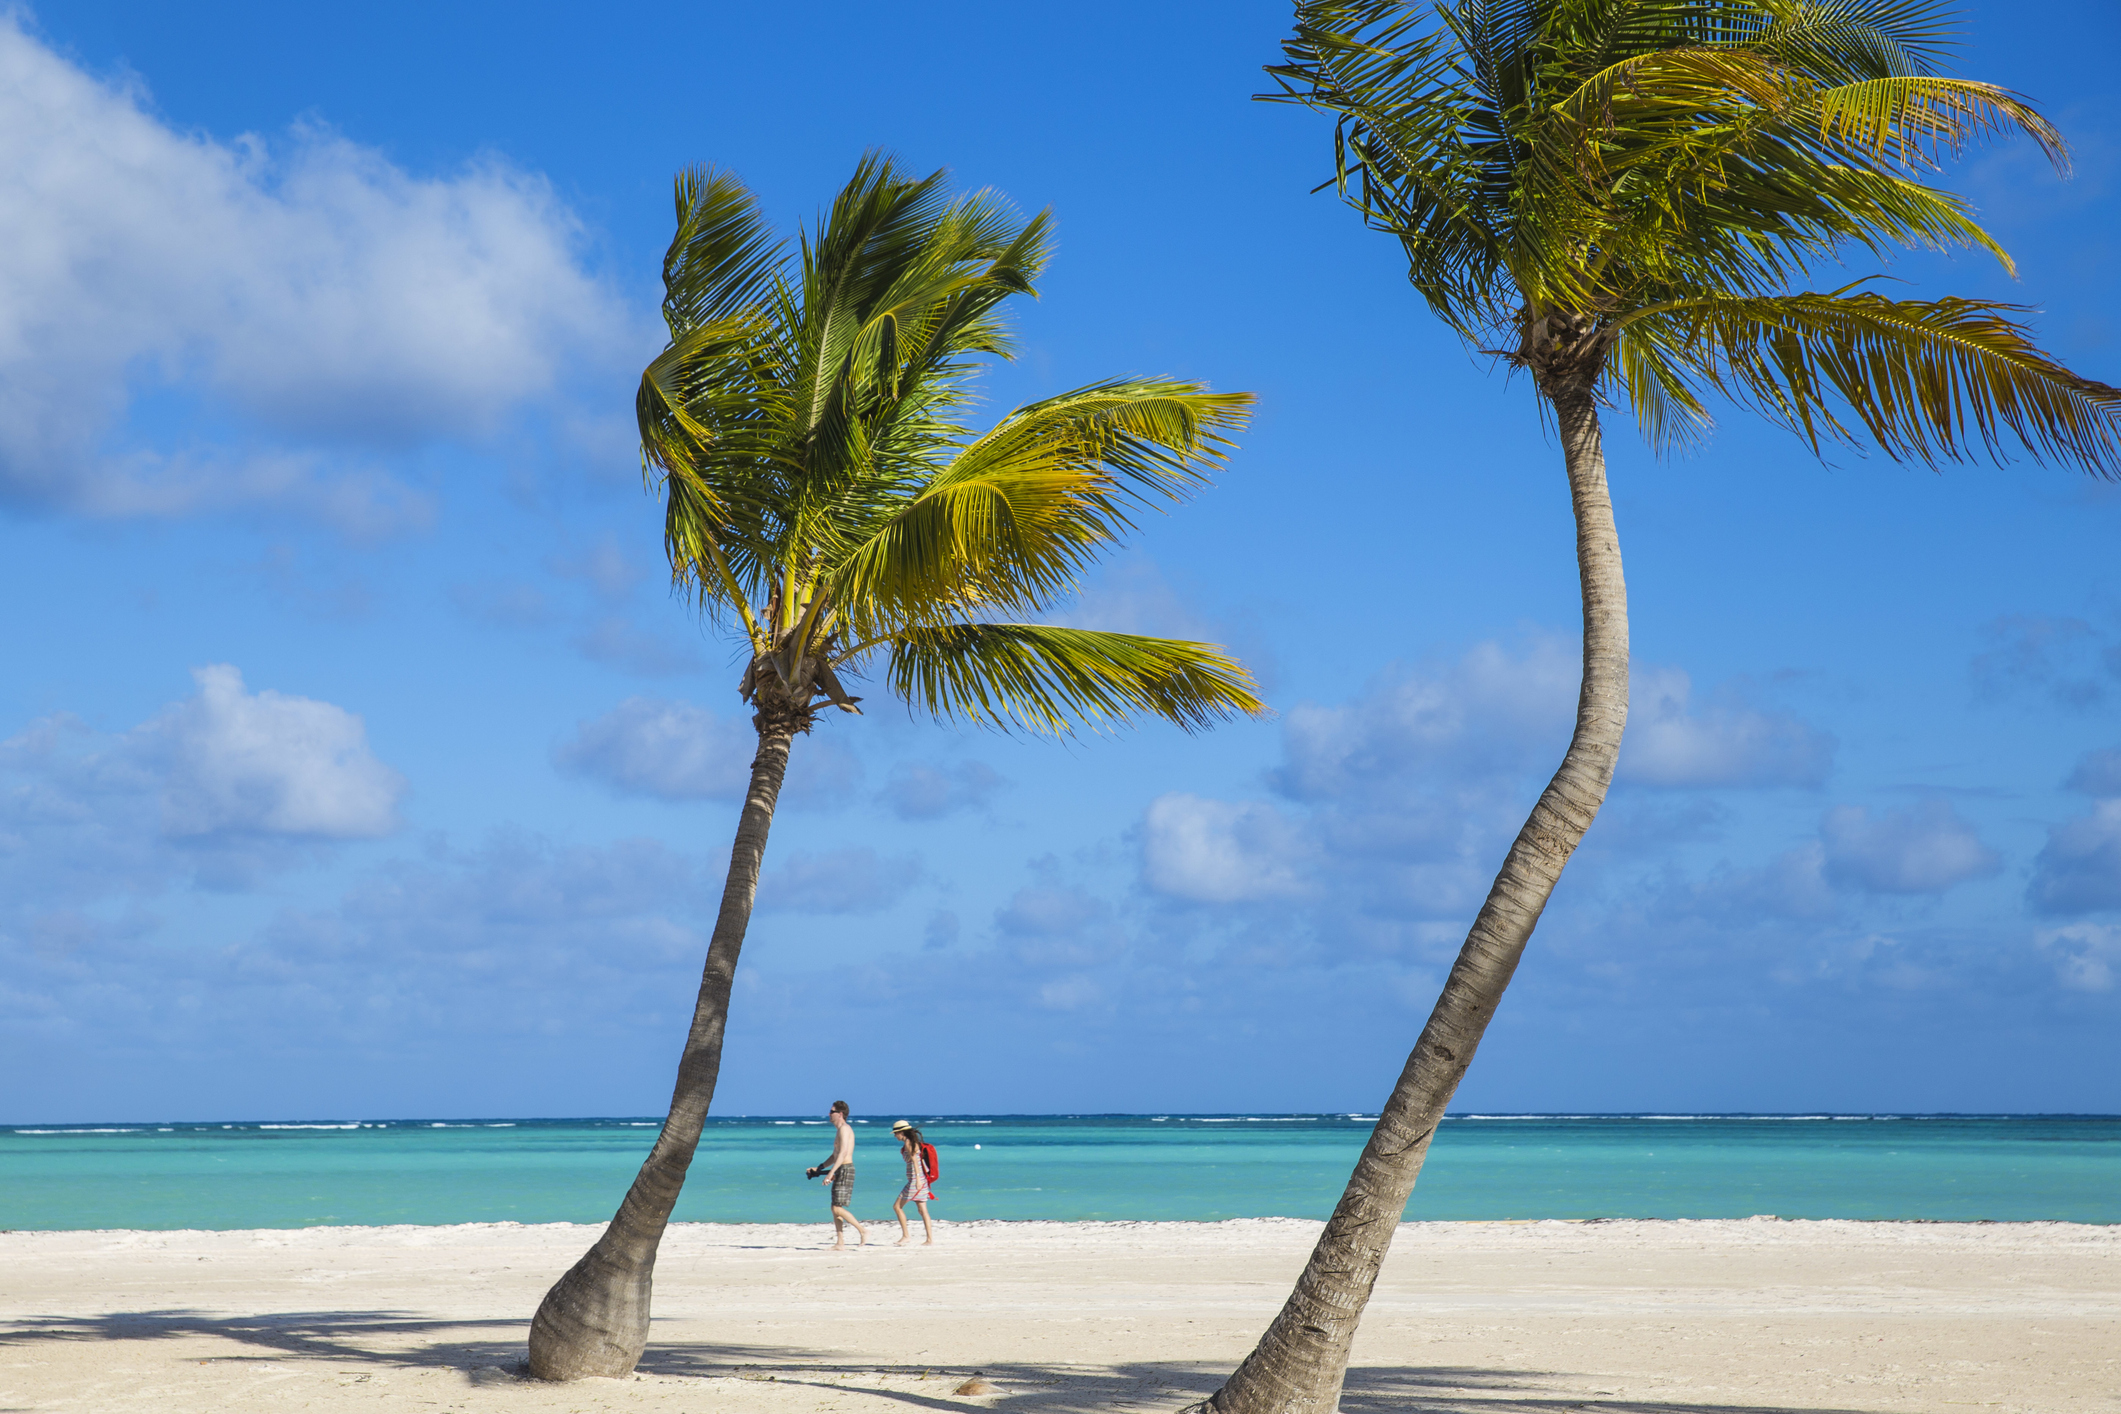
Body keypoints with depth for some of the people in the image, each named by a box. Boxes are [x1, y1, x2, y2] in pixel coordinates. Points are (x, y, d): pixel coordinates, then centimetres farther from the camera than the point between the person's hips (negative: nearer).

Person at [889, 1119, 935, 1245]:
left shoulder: (908, 1143, -9)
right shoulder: (914, 1143, 17)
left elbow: (915, 1160, -20)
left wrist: (917, 1179, -28)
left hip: (915, 1180, -9)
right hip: (922, 1181, 9)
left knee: (897, 1206, -2)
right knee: (922, 1210, 7)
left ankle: (906, 1235, -4)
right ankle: (930, 1239, 3)